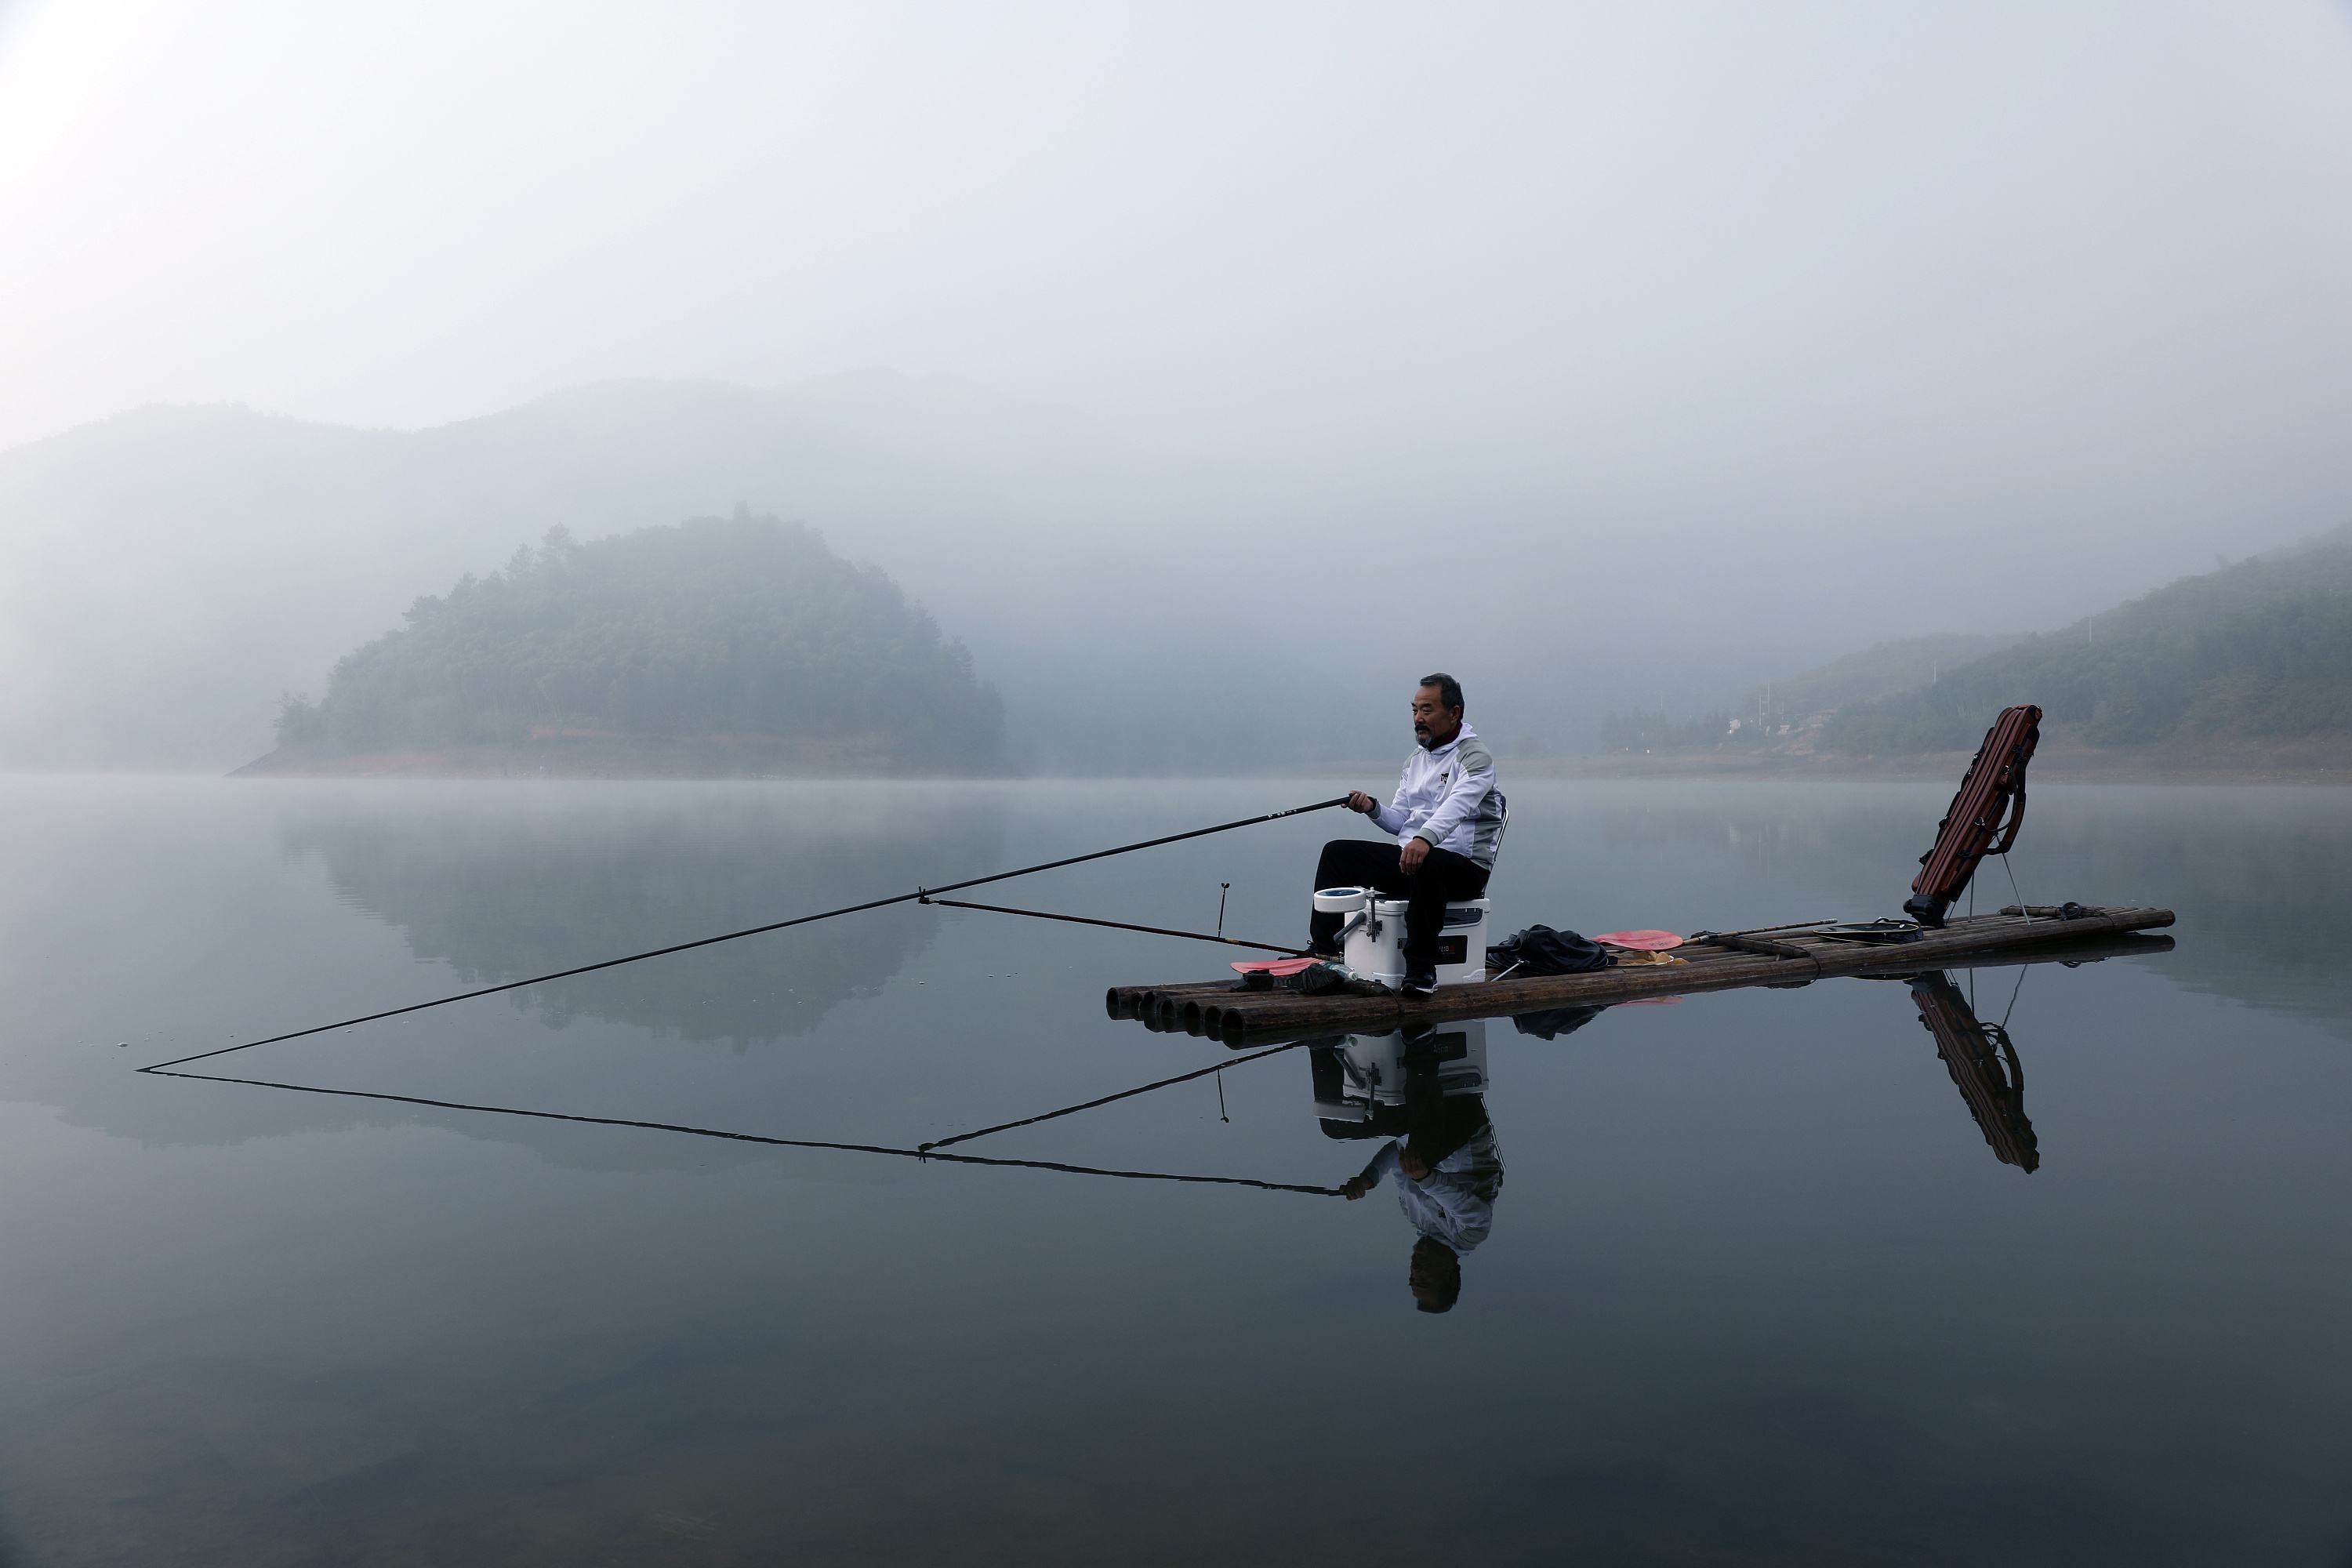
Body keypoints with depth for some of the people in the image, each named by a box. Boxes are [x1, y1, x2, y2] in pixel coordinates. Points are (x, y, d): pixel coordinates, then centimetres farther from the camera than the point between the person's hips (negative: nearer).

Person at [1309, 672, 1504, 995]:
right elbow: (1398, 821, 17)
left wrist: (1426, 838, -46)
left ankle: (1421, 969, -35)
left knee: (1426, 864, -41)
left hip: (1465, 866, -8)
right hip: (1408, 856, 8)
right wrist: (1372, 808, -5)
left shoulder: (1474, 756, -8)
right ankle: (1322, 950, 3)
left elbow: (1458, 803, -29)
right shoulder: (1416, 761, 18)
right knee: (1337, 852, 2)